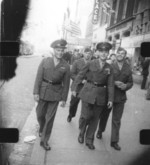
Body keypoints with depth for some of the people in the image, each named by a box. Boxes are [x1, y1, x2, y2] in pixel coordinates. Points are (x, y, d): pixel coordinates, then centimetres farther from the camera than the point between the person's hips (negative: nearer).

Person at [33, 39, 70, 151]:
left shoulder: (66, 66, -4)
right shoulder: (45, 61, -4)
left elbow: (66, 83, -2)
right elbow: (39, 77, -4)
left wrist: (64, 99, -2)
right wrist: (36, 92, -9)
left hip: (55, 93, -1)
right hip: (43, 90, 1)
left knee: (50, 118, 3)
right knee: (40, 114, 14)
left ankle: (44, 141, 19)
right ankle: (42, 129, 47)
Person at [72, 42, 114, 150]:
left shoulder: (109, 68, 3)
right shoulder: (90, 64, -3)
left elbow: (110, 84, 4)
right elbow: (80, 76, 2)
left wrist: (110, 99, -2)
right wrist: (74, 89, 2)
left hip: (101, 95, 2)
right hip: (88, 92, -2)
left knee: (95, 119, 10)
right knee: (85, 116, -3)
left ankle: (89, 140, 28)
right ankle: (81, 133, 29)